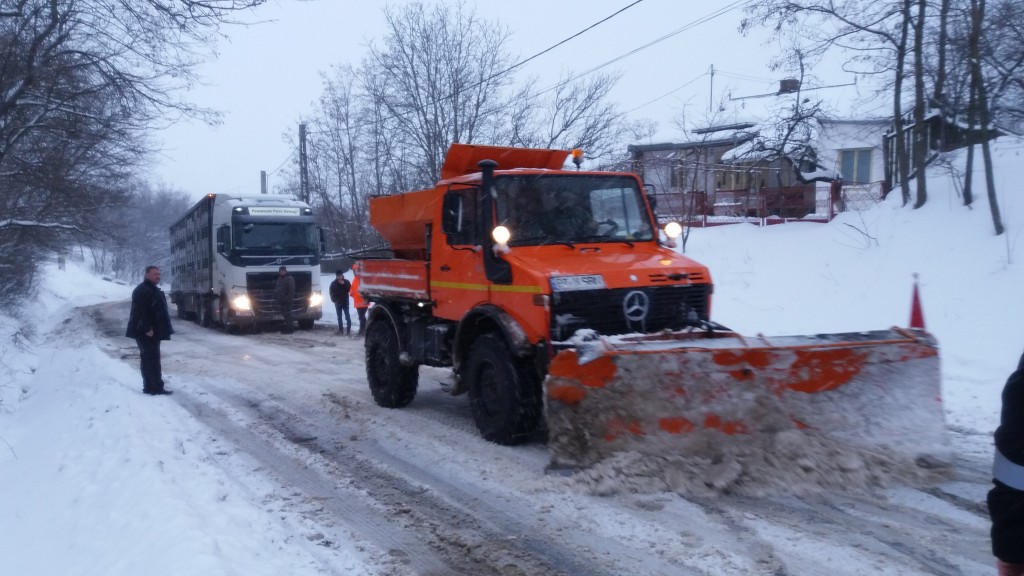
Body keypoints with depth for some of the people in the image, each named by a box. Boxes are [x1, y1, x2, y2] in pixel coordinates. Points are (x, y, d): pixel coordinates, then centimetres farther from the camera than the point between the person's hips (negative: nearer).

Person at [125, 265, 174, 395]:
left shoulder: (154, 290, 19)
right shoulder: (141, 291, -14)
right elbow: (140, 312, -22)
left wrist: (162, 330, 23)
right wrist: (146, 328, -27)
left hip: (153, 332, 11)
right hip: (146, 332, -11)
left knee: (149, 359, 13)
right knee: (152, 359, -11)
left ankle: (150, 387, 18)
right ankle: (156, 388, -12)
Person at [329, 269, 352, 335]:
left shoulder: (346, 282, 0)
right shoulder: (333, 284, 2)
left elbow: (349, 289, -7)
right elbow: (331, 293, 5)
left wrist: (344, 284, -16)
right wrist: (334, 300, -5)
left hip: (345, 302, -2)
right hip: (338, 302, 2)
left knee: (347, 316, -8)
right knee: (339, 317, 7)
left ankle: (348, 329, -5)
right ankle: (340, 329, 13)